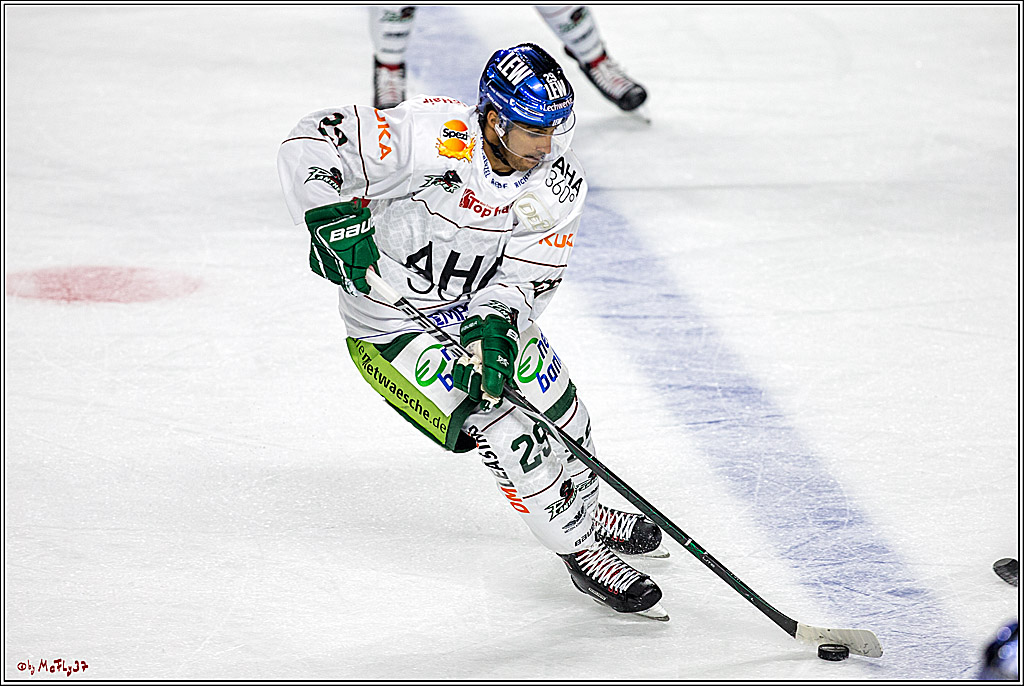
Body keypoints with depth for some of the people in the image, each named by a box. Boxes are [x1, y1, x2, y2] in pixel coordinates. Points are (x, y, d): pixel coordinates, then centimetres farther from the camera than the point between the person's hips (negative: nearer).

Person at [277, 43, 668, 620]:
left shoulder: (558, 185, -14)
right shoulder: (433, 138, -32)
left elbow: (529, 276, -11)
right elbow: (312, 144, -31)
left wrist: (497, 326, -29)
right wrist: (334, 218, -42)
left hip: (483, 309, 6)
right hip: (394, 327, -6)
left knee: (562, 419, 14)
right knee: (503, 432, -15)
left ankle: (586, 511, 47)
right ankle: (582, 550, 5)